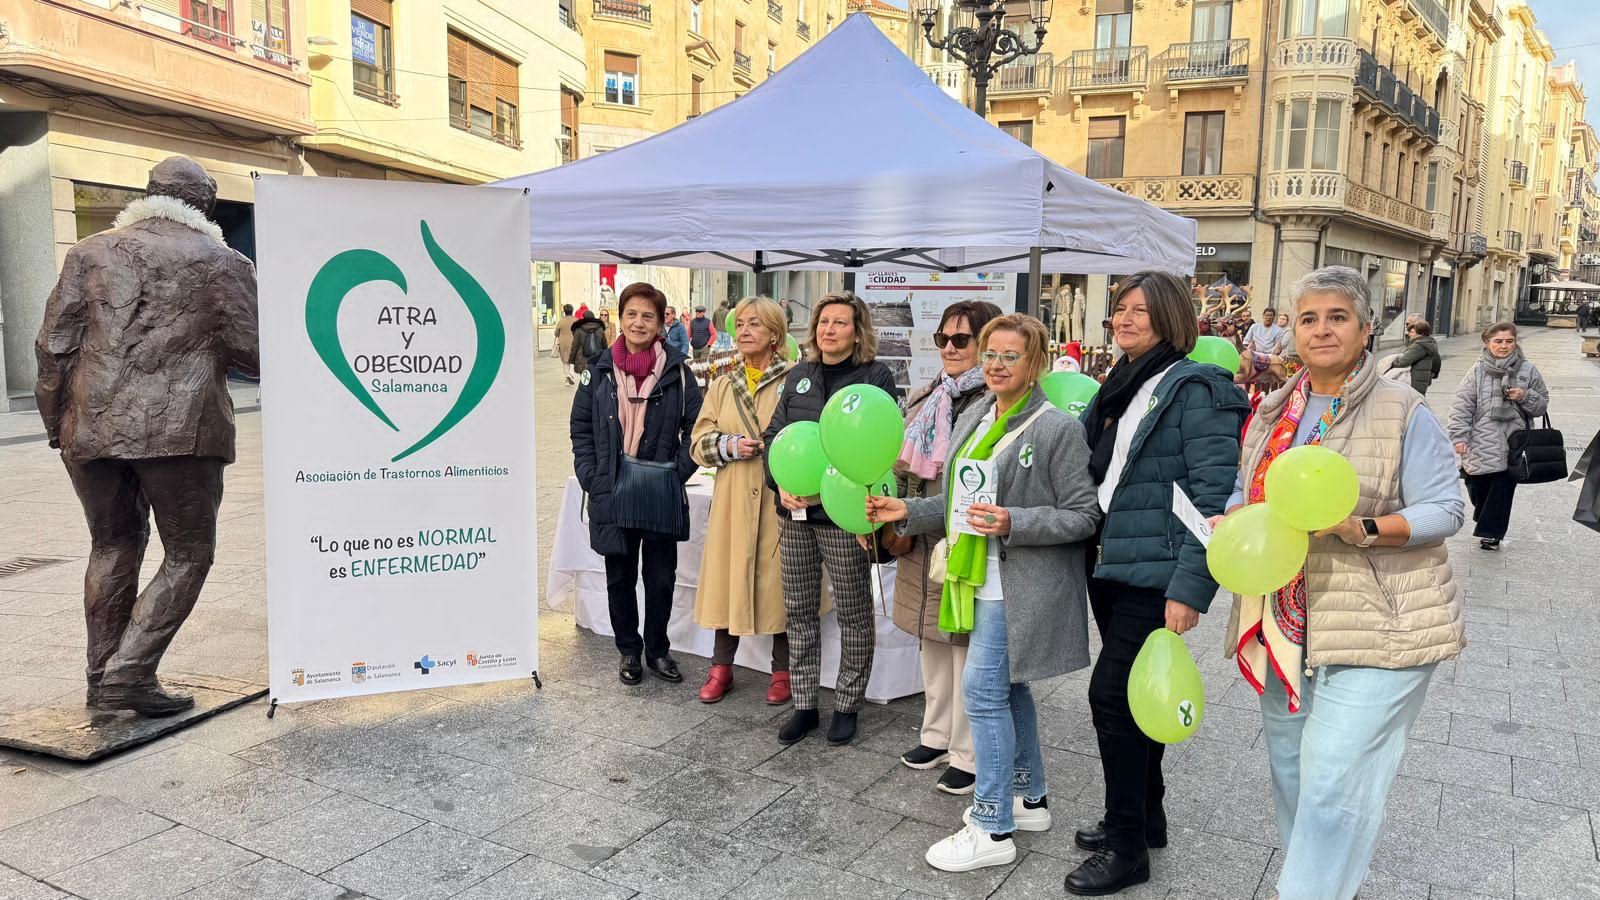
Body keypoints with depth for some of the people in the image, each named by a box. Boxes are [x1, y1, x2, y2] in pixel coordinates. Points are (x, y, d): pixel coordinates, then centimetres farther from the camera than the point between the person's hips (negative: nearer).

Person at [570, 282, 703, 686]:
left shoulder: (677, 370, -1)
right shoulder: (600, 370, 3)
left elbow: (696, 426, 1)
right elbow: (581, 427, 8)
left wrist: (678, 469, -8)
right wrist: (590, 475, -2)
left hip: (662, 495, -1)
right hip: (612, 494, 1)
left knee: (661, 577, 8)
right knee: (620, 577, 11)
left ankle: (657, 649, 26)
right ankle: (628, 651, 27)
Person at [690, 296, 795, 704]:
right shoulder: (722, 387, 12)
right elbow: (699, 444, 10)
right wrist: (729, 446, -8)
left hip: (781, 498, -3)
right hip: (733, 500, 4)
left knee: (779, 580, 5)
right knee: (729, 576, 7)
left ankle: (781, 670, 21)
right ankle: (721, 667, 23)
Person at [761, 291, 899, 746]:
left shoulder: (876, 377, -4)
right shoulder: (799, 376, 11)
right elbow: (774, 434, 11)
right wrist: (782, 483, -7)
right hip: (796, 513, 5)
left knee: (853, 614, 7)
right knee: (799, 611, 11)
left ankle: (846, 706, 21)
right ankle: (804, 704, 23)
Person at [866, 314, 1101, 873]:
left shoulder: (1058, 428, -13)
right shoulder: (973, 418, 9)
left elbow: (1083, 516, -14)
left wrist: (1012, 524, -24)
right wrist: (907, 511, 3)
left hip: (1020, 587, -8)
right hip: (986, 580, 8)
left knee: (984, 690, -7)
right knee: (1008, 686, 17)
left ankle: (993, 829, 5)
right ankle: (1029, 799, 34)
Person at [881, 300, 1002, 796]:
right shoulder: (927, 399, 12)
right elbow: (903, 465, 17)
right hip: (923, 543, 8)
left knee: (968, 646, 3)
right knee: (934, 642, 18)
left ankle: (969, 755, 17)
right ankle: (937, 736, 34)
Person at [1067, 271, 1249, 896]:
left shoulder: (1195, 388, -11)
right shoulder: (1119, 389, 13)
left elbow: (1214, 496, -17)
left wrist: (1189, 587, -21)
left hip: (1156, 575, -8)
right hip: (1111, 568, 8)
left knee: (1112, 693, -7)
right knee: (1133, 695, 16)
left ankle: (1127, 846, 8)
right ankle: (1144, 818, 32)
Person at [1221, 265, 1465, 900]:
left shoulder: (1403, 412, -6)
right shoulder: (1273, 413, 10)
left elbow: (1444, 510, -8)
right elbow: (1245, 494, 17)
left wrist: (1363, 529, -24)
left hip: (1375, 628, -6)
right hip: (1283, 626, 6)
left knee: (1333, 783, -9)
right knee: (1289, 770, 18)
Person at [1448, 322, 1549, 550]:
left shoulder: (1527, 370, 3)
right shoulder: (1478, 370, -1)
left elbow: (1542, 404, 10)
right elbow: (1462, 405, -3)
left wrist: (1525, 397, -11)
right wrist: (1459, 437, -10)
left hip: (1512, 445, 0)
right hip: (1480, 444, 0)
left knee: (1503, 490, 2)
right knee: (1478, 487, 8)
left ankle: (1491, 531, 14)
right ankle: (1488, 525, 33)